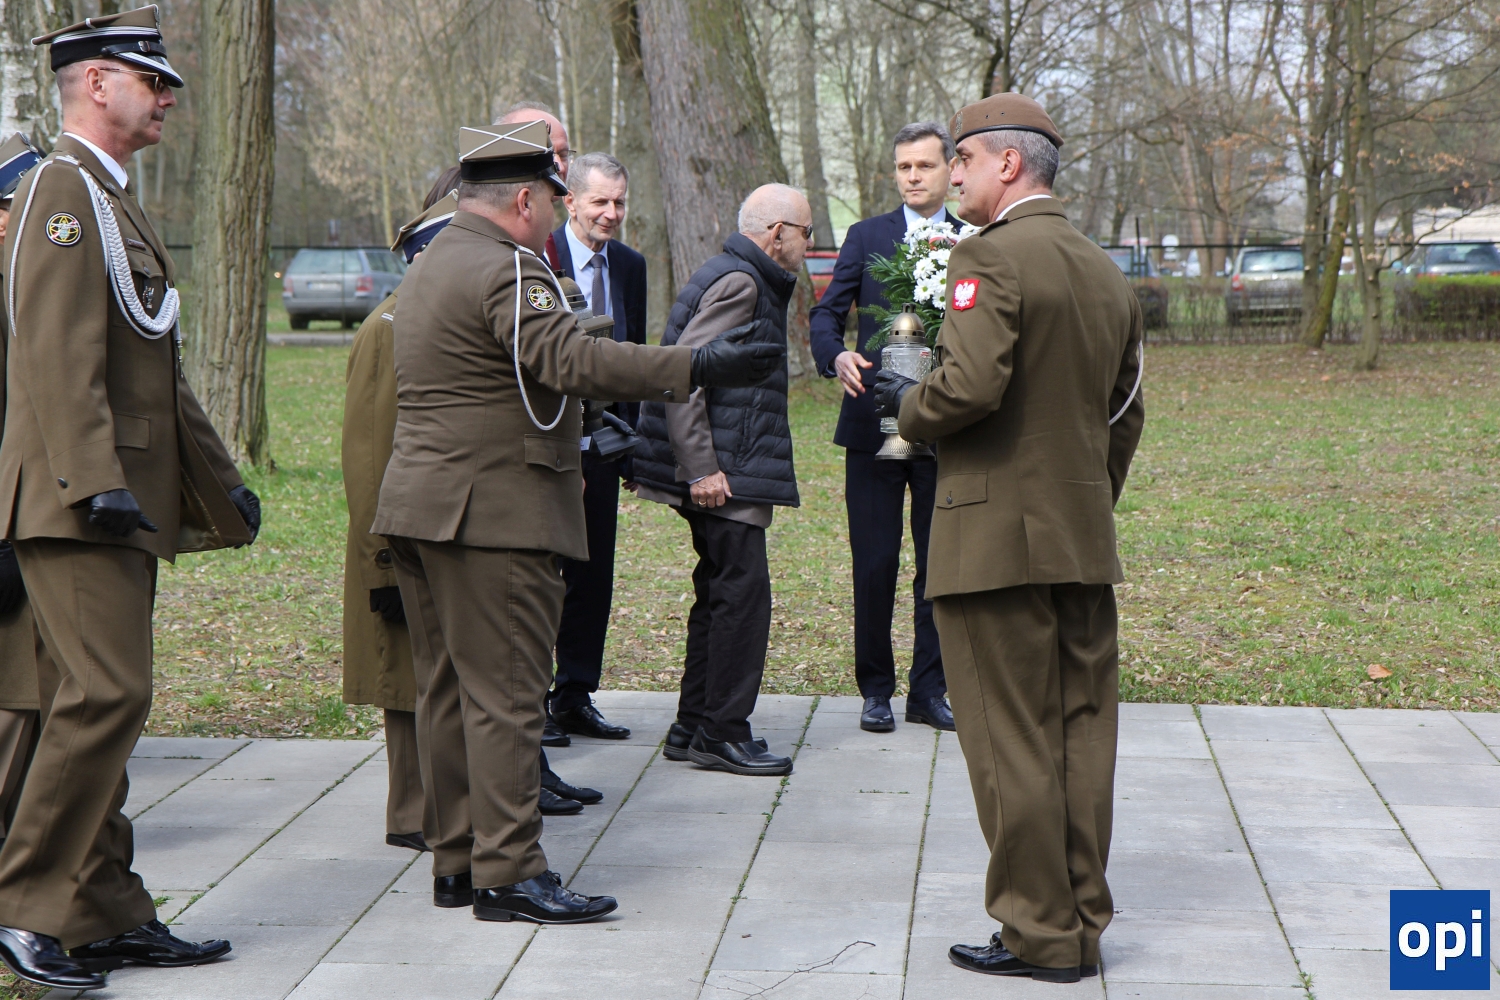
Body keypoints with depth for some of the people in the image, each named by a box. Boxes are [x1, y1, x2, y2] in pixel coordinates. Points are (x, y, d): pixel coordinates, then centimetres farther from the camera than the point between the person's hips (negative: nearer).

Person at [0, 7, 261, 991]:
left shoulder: (113, 199, 22)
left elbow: (157, 372, 27)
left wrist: (221, 477, 27)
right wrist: (99, 482, -28)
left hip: (121, 501, 10)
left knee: (106, 702, 10)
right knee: (107, 695, -14)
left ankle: (110, 914, 15)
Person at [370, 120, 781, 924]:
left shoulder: (433, 263, 19)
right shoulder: (503, 270, -14)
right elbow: (575, 360, -27)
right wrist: (699, 368, -29)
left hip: (423, 509, 10)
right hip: (495, 517, -10)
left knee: (449, 692, 11)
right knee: (505, 695, -7)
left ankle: (455, 861, 17)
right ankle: (507, 873, -4)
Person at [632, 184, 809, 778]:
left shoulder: (743, 280, 19)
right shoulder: (739, 283, -13)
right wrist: (701, 469, -23)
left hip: (723, 471, 11)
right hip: (724, 475, -11)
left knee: (719, 591, 13)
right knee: (743, 591, -8)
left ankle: (694, 727, 19)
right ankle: (722, 733, -3)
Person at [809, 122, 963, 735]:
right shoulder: (866, 237, 6)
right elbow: (826, 313, 1)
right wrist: (837, 356, -20)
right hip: (874, 422, 0)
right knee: (874, 564, 2)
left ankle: (929, 690, 16)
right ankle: (875, 689, 14)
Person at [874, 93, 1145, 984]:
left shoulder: (989, 258, -13)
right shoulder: (1107, 274, 14)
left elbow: (972, 384, -25)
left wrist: (908, 407, -5)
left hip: (997, 538, -8)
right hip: (1085, 541, 8)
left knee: (1013, 745, -1)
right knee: (1082, 735, 11)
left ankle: (1041, 934, 5)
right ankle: (1084, 922, 18)